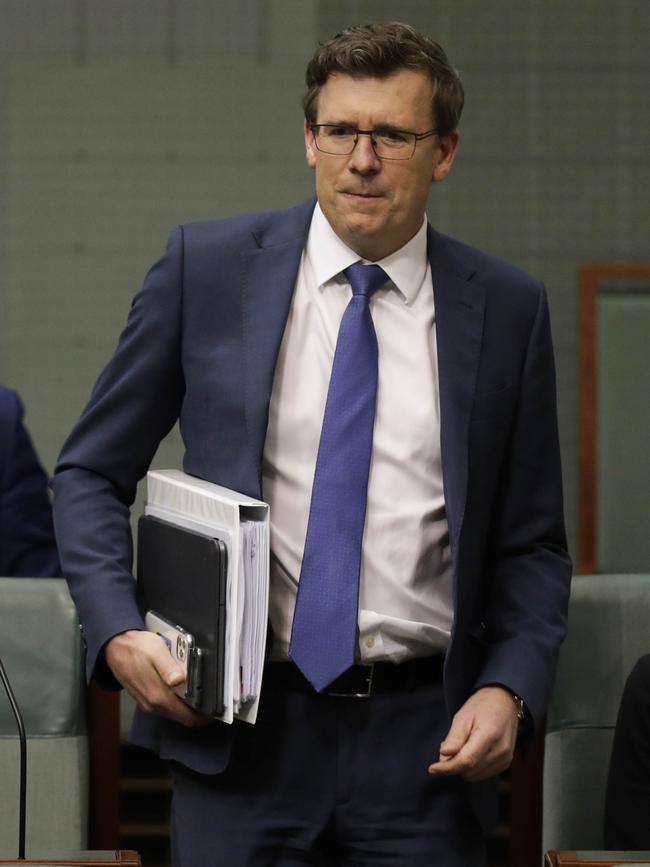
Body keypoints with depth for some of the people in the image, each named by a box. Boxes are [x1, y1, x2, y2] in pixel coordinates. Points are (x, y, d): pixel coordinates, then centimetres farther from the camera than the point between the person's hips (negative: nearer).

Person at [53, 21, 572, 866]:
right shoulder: (206, 267, 2)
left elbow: (532, 543, 9)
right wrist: (118, 634, -8)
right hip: (239, 728, -1)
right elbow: (91, 474, 7)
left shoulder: (507, 308, 4)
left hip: (426, 738, 1)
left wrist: (509, 691, -7)